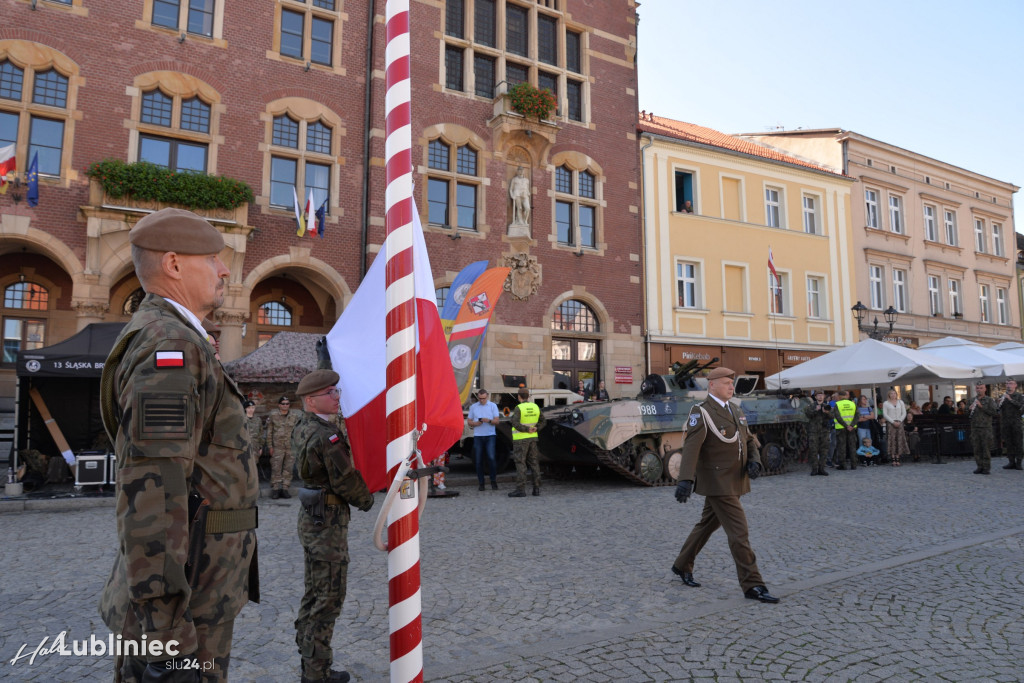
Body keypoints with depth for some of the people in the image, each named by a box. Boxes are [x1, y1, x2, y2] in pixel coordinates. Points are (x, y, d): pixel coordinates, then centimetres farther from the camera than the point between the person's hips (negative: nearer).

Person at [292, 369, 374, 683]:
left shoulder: (302, 427, 4)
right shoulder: (328, 436, -23)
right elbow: (346, 481, -18)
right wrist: (367, 500, 0)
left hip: (310, 516, 9)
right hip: (328, 520, -9)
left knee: (314, 592, 20)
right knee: (329, 597, 1)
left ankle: (307, 655, 32)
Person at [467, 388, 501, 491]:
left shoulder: (493, 406, 7)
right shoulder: (473, 407, 12)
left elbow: (496, 421, 1)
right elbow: (469, 421, 11)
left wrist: (489, 421, -19)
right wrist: (476, 423, -10)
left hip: (490, 436, -2)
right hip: (477, 436, 2)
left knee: (491, 458, -11)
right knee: (478, 460, 0)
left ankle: (493, 481, 0)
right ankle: (481, 482, 7)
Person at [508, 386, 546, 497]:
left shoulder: (519, 408, -14)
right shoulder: (535, 407, 5)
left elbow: (515, 423, -24)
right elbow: (542, 421, 12)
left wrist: (527, 429, -15)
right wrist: (535, 429, -1)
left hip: (520, 439, -6)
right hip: (532, 438, 6)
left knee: (520, 463, -3)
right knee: (534, 463, 11)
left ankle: (521, 489, -5)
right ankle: (536, 488, 12)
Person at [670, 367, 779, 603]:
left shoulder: (736, 411, 11)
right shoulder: (701, 412, -15)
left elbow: (749, 440, 16)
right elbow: (691, 446, -27)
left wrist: (754, 461, -6)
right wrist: (686, 480, -39)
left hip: (734, 481, 8)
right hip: (717, 483, -8)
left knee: (708, 525, 18)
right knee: (738, 531, -7)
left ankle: (682, 566, 33)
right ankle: (752, 585, 2)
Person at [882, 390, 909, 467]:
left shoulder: (900, 402, 12)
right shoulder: (886, 403, 4)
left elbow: (904, 413, 8)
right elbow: (885, 414, -2)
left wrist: (899, 421, -7)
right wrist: (893, 422, -12)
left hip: (899, 423, 3)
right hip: (891, 424, -3)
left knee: (899, 441, -1)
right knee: (892, 441, -7)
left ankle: (898, 460, 1)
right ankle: (893, 460, -6)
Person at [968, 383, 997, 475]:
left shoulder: (989, 400, 1)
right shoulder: (972, 400, 13)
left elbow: (993, 412, -9)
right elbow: (967, 414, 14)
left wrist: (981, 406, -17)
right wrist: (969, 409, -8)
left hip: (986, 428, -4)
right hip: (974, 428, 4)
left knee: (986, 448, -3)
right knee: (976, 448, 4)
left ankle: (987, 468, 3)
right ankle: (980, 466, 12)